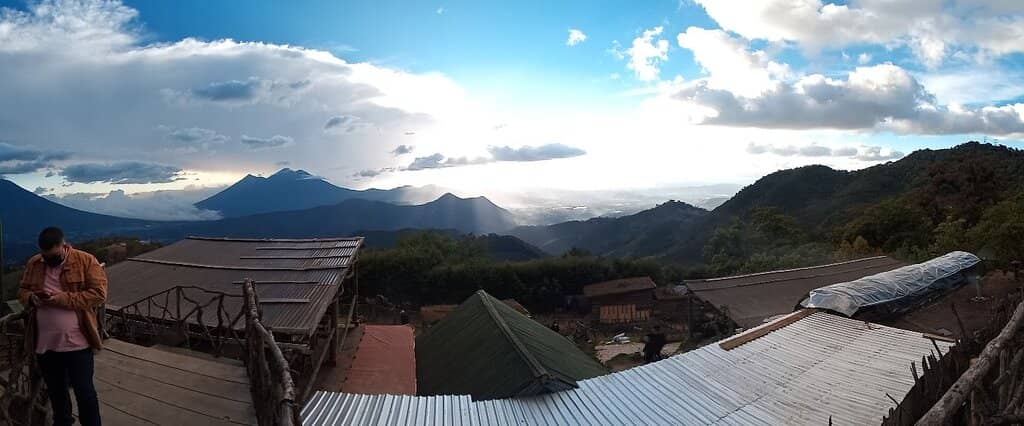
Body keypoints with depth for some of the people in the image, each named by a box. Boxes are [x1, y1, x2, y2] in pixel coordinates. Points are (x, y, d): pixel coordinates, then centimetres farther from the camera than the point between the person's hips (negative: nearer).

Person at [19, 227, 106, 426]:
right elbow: (22, 290, 14)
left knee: (84, 391, 3)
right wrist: (31, 297, -10)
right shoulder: (33, 264, 3)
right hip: (44, 343, 5)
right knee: (55, 390, 22)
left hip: (77, 342, -5)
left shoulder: (86, 261, -11)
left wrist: (62, 298, -23)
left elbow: (99, 293, -16)